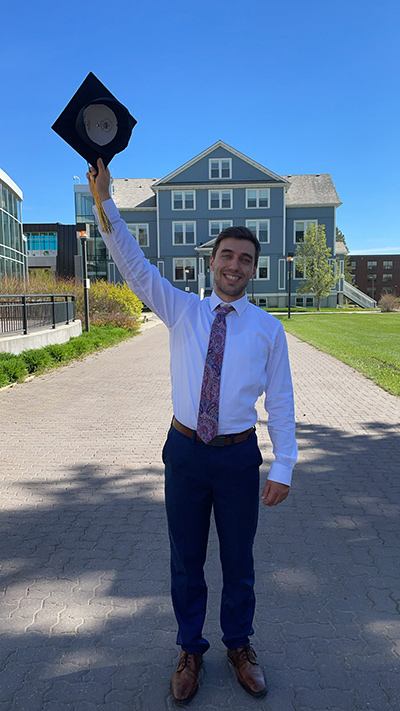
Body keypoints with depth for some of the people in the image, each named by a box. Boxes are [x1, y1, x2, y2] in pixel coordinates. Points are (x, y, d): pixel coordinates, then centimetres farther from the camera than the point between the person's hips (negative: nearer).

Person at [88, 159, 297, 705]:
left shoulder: (268, 328, -2)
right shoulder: (183, 311, 2)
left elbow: (281, 402, -1)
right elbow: (134, 264, -6)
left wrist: (282, 468, -4)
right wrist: (105, 200, -14)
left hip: (239, 457, 0)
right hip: (185, 452, 1)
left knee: (238, 562, 15)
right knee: (186, 561, 14)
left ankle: (239, 646, 41)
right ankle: (190, 651, 37)